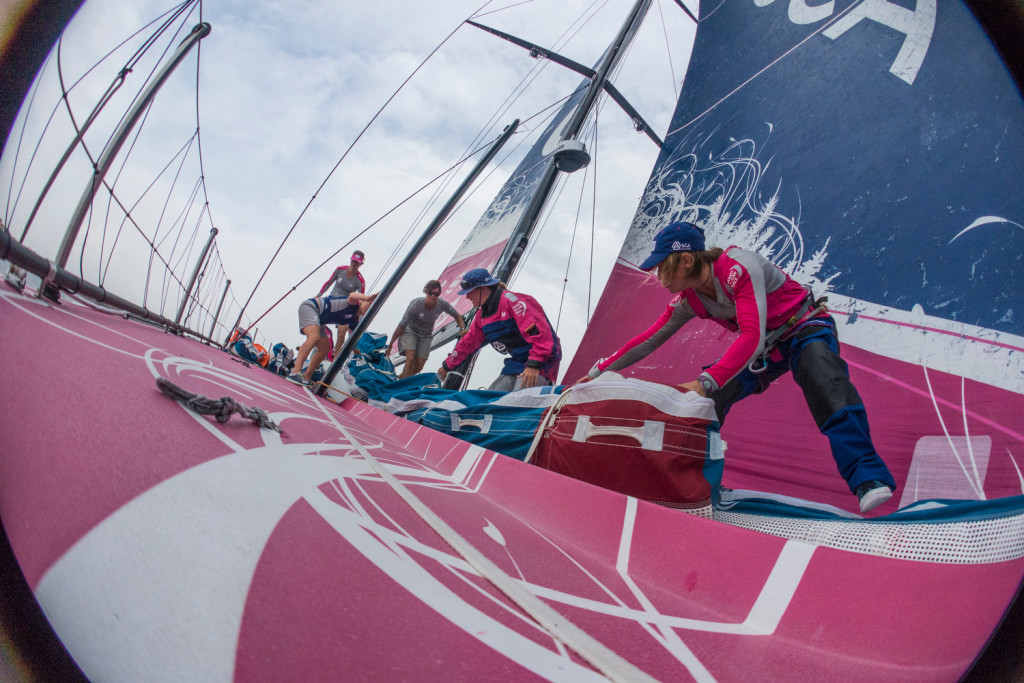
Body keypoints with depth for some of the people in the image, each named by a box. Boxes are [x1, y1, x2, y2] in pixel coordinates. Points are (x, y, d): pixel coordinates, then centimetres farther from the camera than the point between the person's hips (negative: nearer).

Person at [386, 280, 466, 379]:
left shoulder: (442, 304, -20)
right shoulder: (416, 304, -27)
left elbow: (456, 315, 2)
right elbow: (401, 326, -20)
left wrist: (462, 329, -16)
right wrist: (390, 346, -16)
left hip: (426, 336, 3)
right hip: (410, 331, -3)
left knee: (418, 367, -5)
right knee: (410, 359, -27)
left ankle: (399, 378, 22)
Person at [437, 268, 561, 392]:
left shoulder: (511, 300, -16)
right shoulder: (482, 316, 14)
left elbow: (539, 331, -25)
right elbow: (468, 343, 29)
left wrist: (534, 364, -31)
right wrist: (447, 366, 37)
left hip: (542, 361, -9)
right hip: (517, 362, 9)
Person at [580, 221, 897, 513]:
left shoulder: (738, 267, -32)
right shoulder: (688, 300, -9)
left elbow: (752, 336, -41)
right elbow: (648, 339, -1)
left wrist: (705, 382, -51)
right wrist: (597, 372, -2)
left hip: (805, 329, -7)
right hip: (766, 347, 7)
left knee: (829, 390, -36)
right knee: (707, 401, -7)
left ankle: (868, 478, -36)